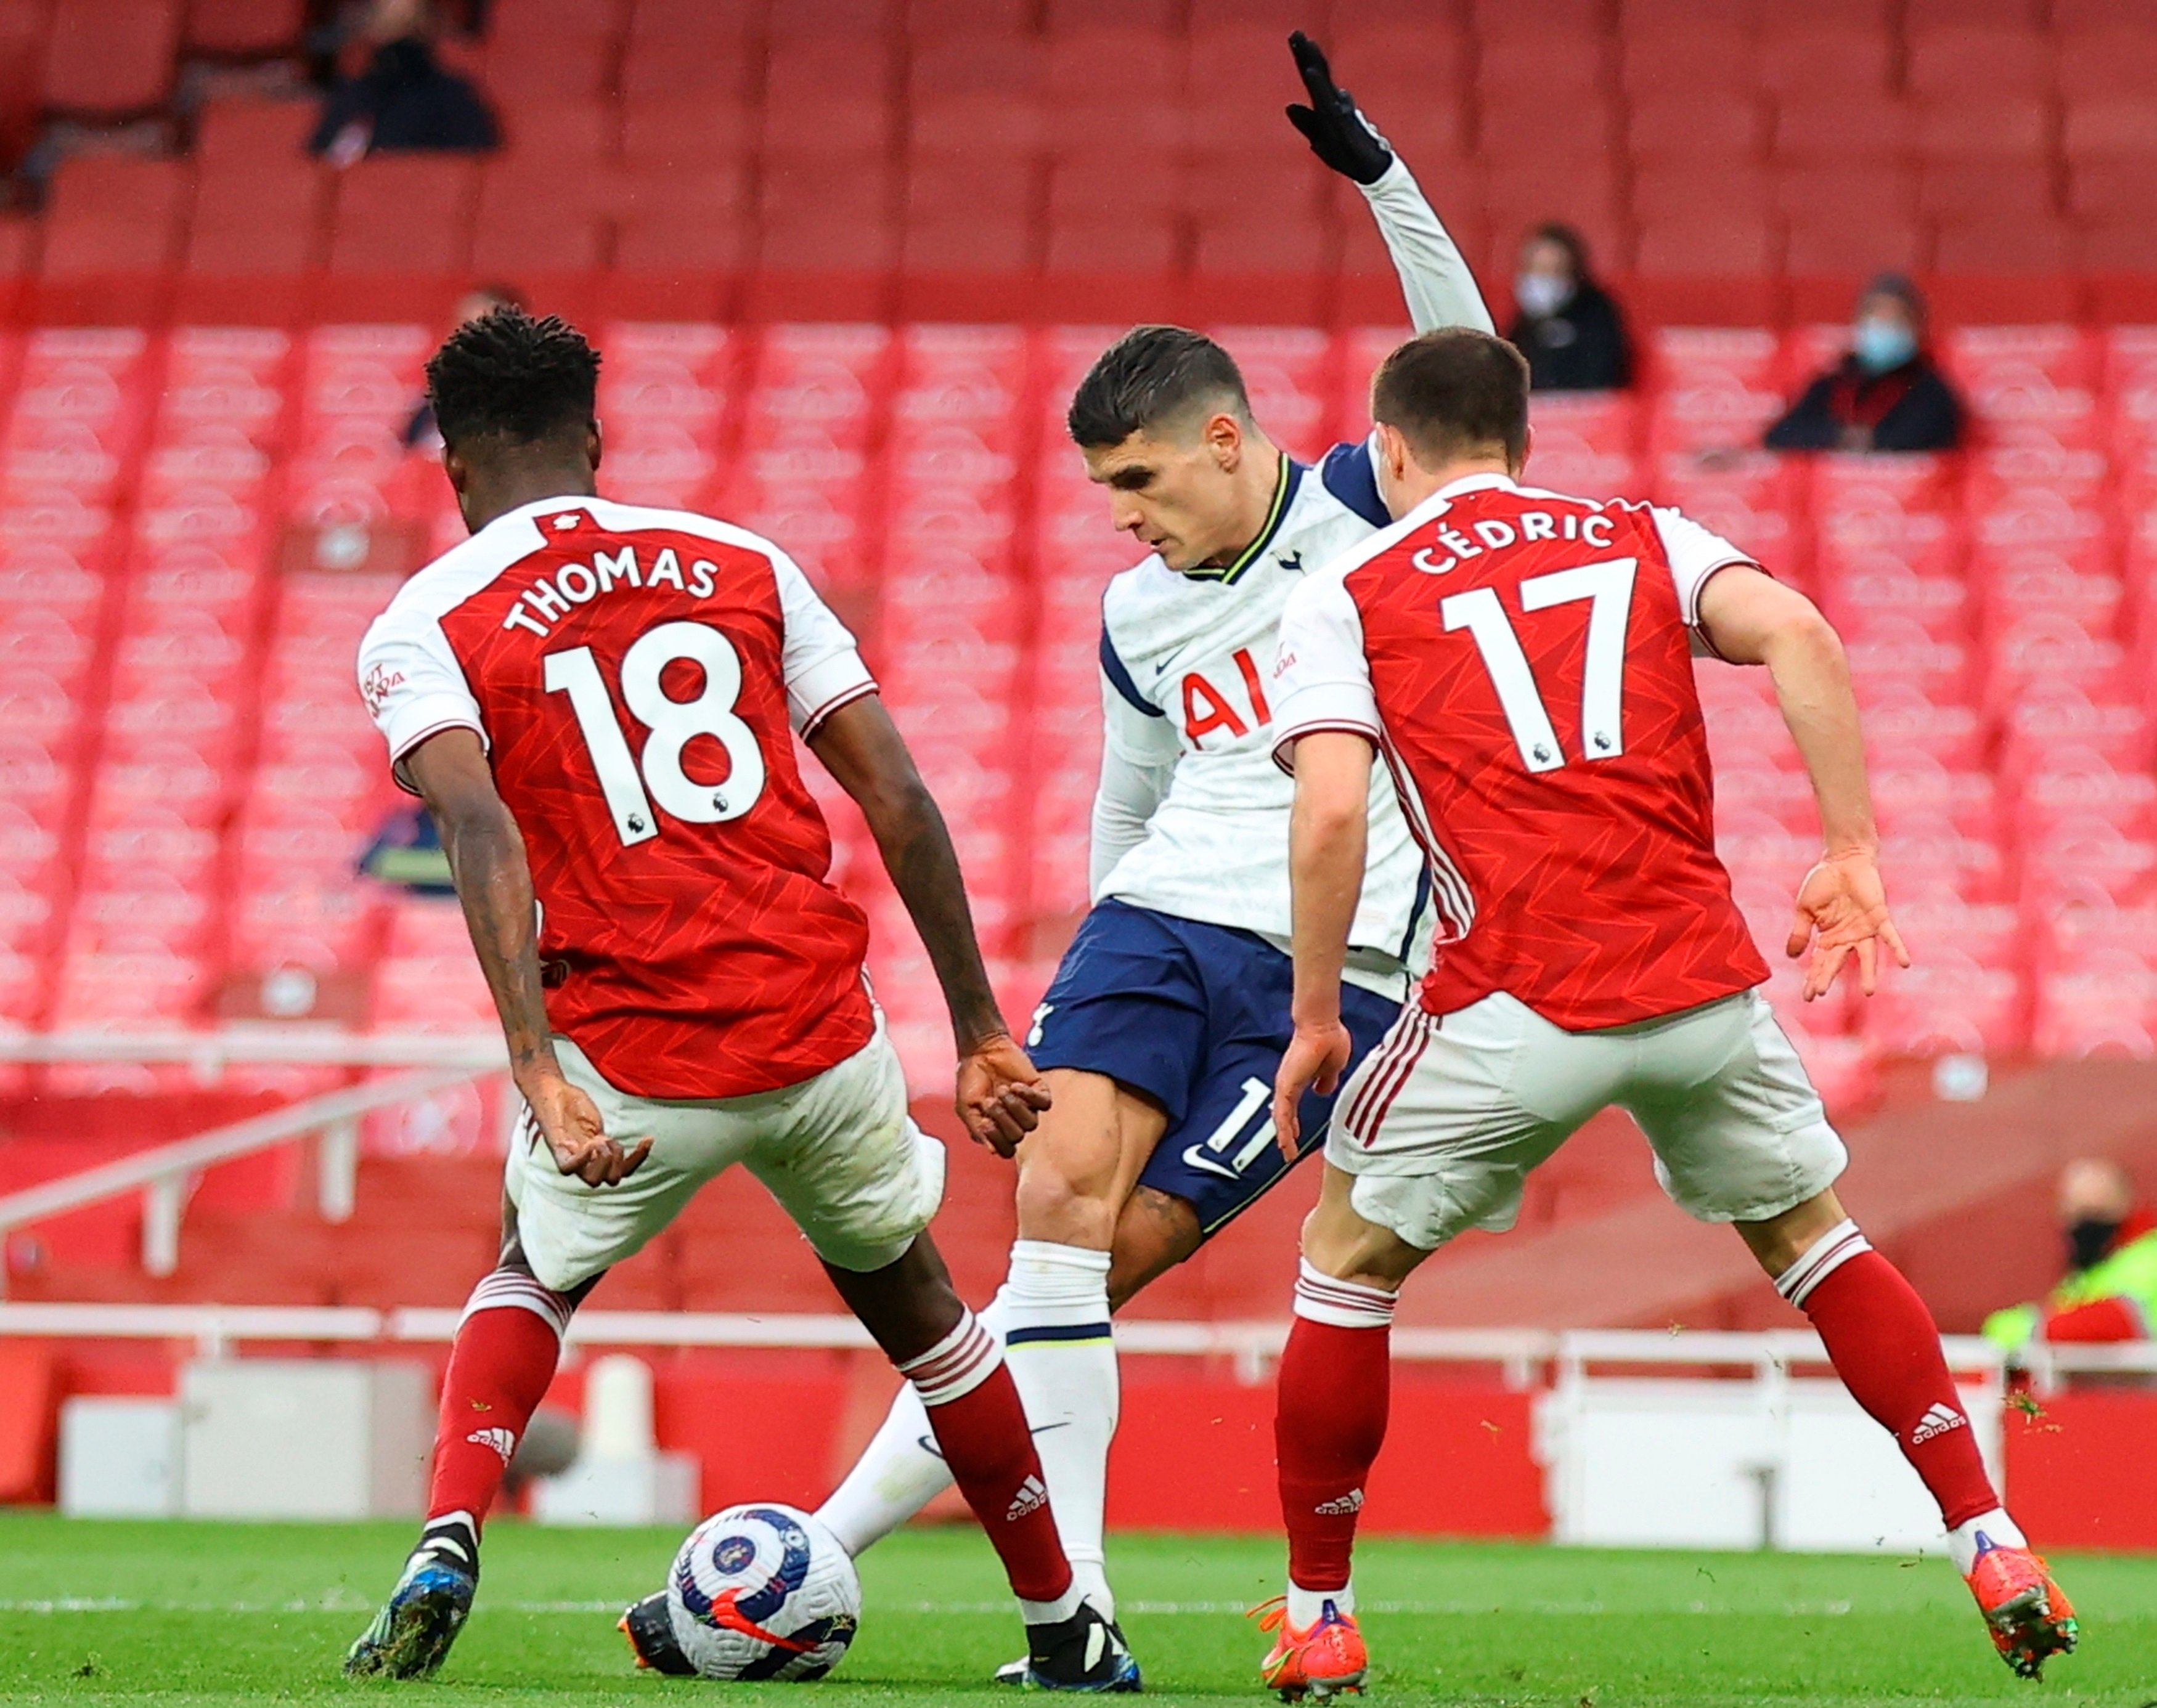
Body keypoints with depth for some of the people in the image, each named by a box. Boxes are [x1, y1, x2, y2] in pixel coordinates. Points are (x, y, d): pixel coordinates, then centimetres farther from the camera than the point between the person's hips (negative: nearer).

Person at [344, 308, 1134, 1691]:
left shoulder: (424, 628, 3)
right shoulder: (740, 564, 12)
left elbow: (482, 829, -16)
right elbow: (899, 799, 8)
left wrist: (536, 1069, -24)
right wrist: (980, 1033, 12)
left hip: (631, 1057, -2)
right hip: (823, 1033, 2)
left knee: (529, 1284, 28)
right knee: (912, 1303, 27)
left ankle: (447, 1544, 4)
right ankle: (1069, 1635, 31)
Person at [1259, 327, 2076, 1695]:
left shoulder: (1346, 599, 8)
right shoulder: (1645, 540, 16)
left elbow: (1332, 815, -6)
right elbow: (1796, 632, -3)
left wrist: (1315, 1018, 3)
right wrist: (1854, 856, -1)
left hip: (1515, 1004, -3)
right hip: (1703, 980, 3)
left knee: (1349, 1261, 18)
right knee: (1813, 1238, 24)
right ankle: (1996, 1554, 15)